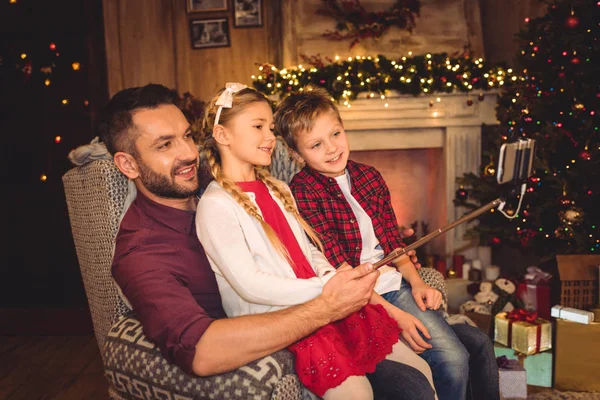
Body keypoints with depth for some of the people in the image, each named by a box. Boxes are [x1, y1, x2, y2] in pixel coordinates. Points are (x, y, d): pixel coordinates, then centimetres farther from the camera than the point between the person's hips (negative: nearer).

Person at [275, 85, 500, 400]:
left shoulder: (369, 176, 8)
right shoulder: (303, 192, -12)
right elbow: (337, 269, -16)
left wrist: (416, 281, 0)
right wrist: (392, 314, -19)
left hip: (396, 285, 7)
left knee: (479, 344, 2)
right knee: (453, 360, -16)